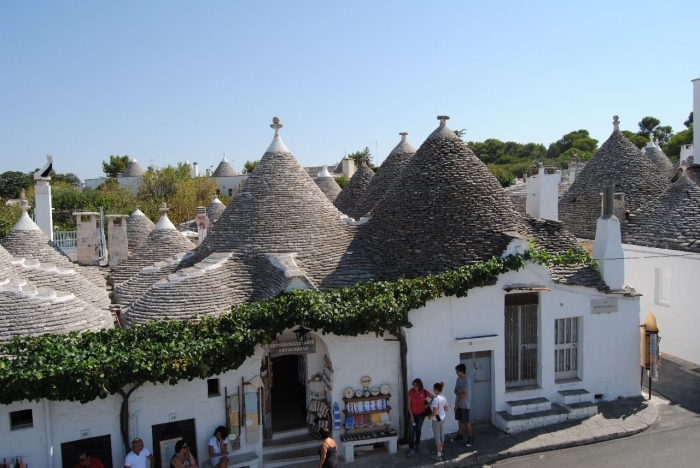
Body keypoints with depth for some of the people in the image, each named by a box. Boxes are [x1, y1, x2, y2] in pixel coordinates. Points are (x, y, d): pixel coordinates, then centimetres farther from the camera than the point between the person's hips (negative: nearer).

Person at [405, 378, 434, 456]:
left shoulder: (424, 392, -16)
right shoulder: (411, 392, -20)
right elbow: (408, 404, -15)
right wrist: (411, 416, -16)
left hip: (421, 414, 1)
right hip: (412, 414, -1)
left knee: (418, 430, 14)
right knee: (411, 431, -5)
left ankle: (417, 445, 35)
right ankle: (411, 448, 5)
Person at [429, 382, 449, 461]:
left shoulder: (436, 399, -26)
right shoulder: (444, 398, -1)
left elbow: (434, 412, -25)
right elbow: (446, 409, 9)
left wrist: (430, 416, -8)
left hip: (436, 420, -8)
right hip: (442, 418, 8)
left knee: (437, 437, 2)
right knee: (441, 434, 21)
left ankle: (438, 455, 9)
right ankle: (440, 450, 37)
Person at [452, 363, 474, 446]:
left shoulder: (467, 380, -23)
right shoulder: (458, 378, 4)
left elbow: (464, 394, -23)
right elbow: (455, 390, 9)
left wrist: (457, 405, -18)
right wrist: (458, 393, -15)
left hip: (464, 405, -8)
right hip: (458, 403, 8)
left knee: (466, 421, 0)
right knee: (460, 420, 18)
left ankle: (471, 437, 13)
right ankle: (460, 435, 31)